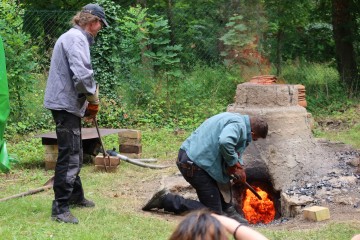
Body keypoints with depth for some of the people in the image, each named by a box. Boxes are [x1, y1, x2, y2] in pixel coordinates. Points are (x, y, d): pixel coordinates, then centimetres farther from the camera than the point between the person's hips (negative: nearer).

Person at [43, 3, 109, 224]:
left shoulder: (73, 37, 17)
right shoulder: (77, 38, -15)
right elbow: (81, 74, -26)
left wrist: (86, 99, 12)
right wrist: (93, 97, -11)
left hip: (67, 104, 11)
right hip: (66, 104, -11)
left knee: (75, 154, 21)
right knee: (69, 157, -10)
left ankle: (76, 196, 35)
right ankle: (60, 208, -9)